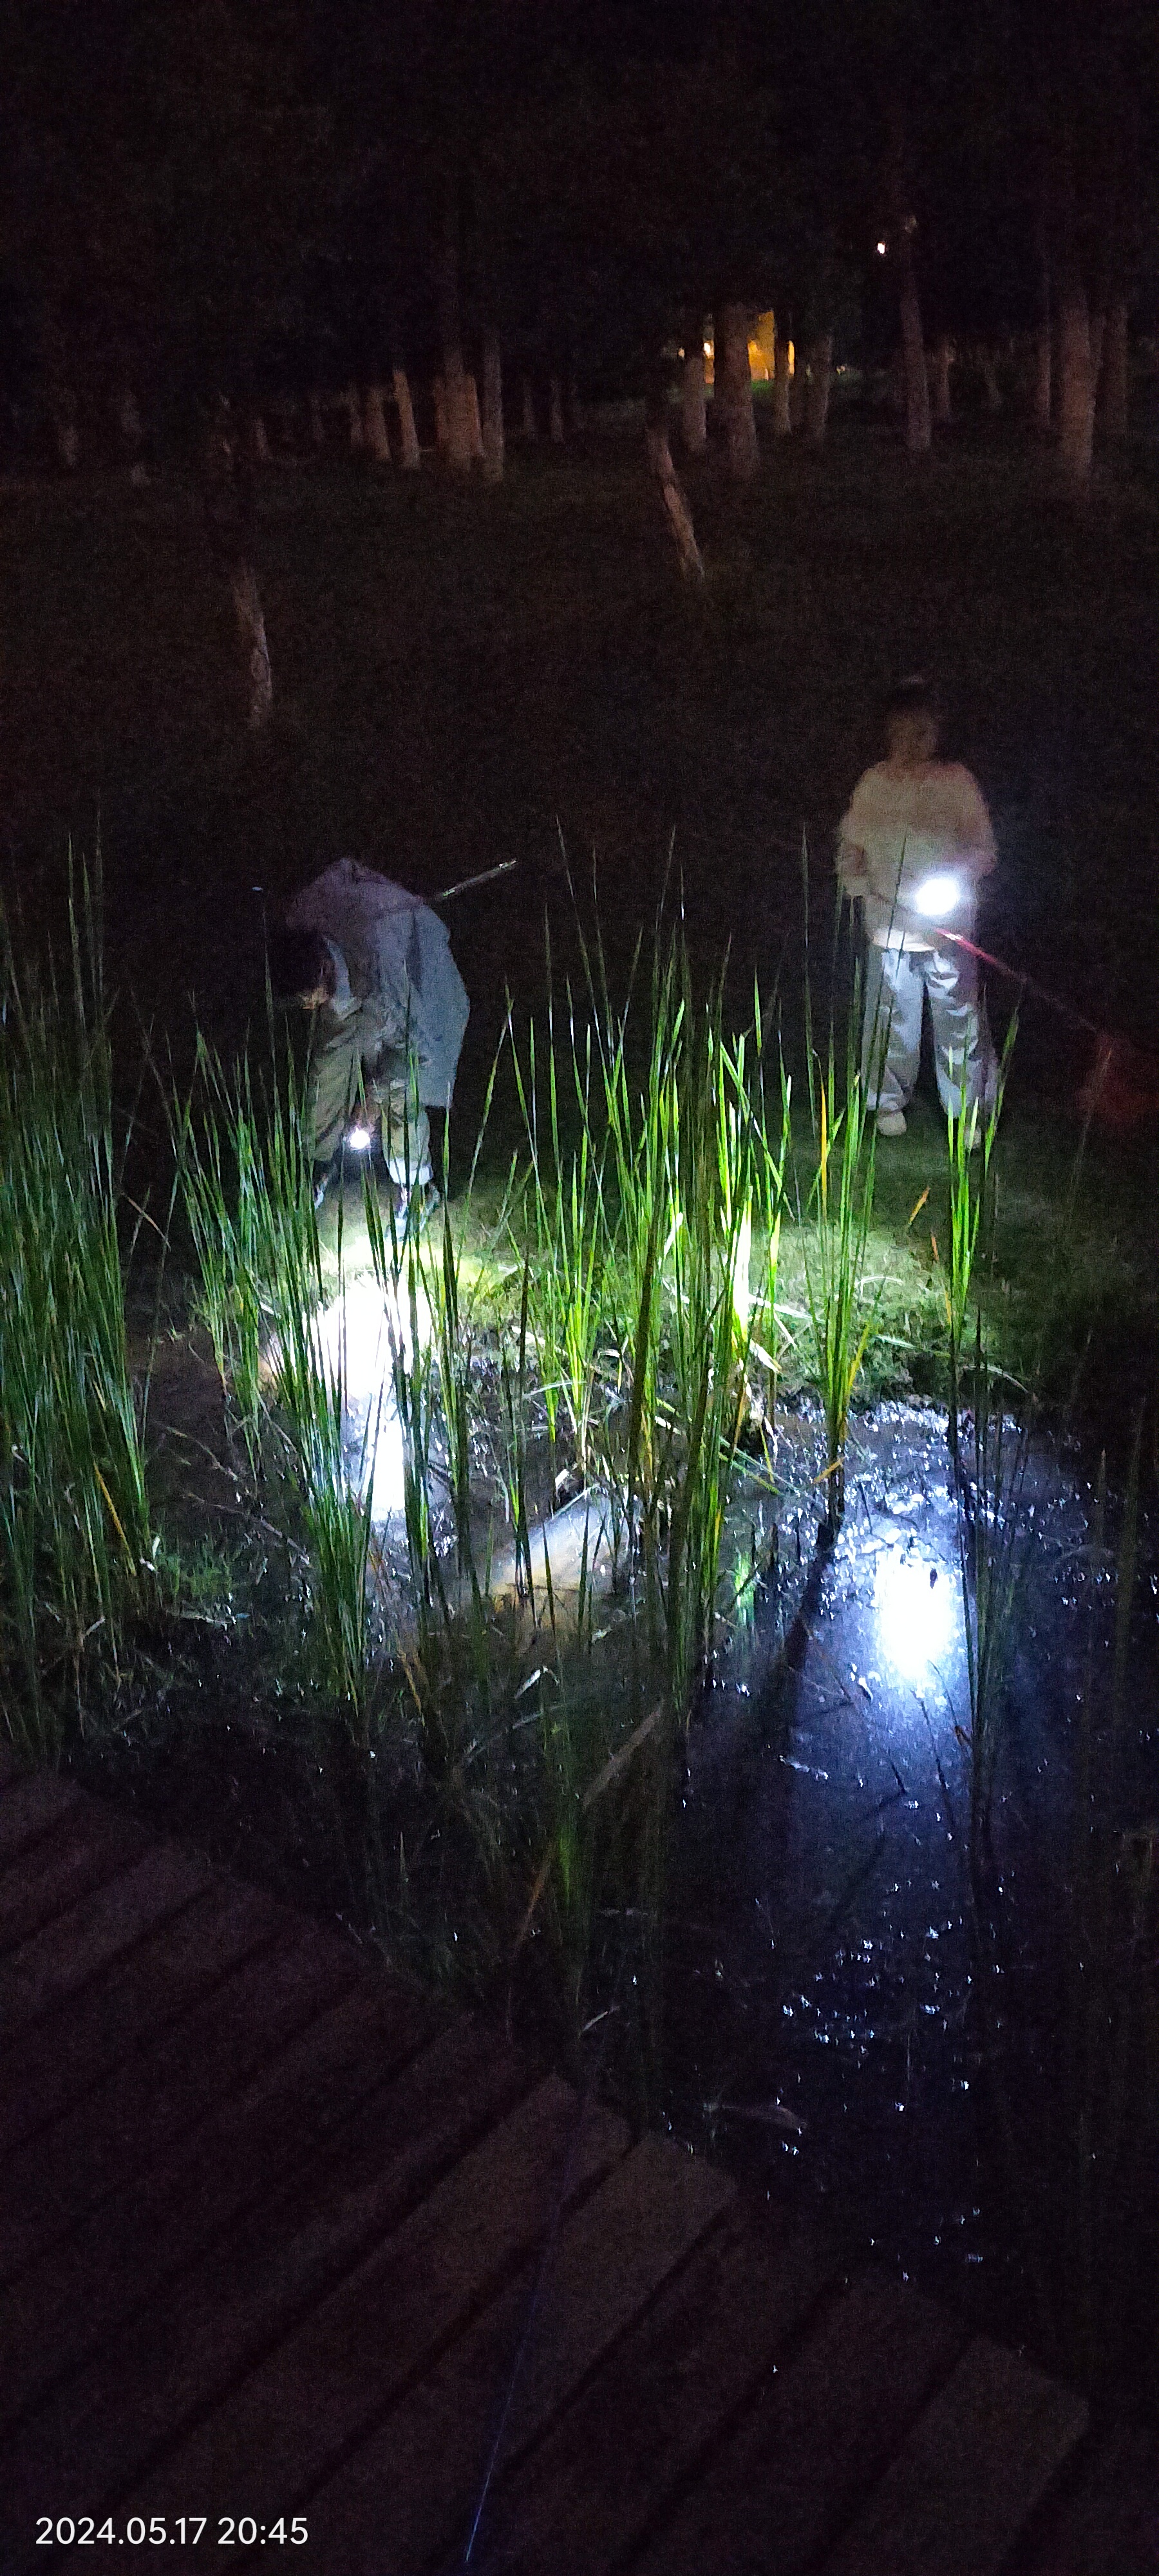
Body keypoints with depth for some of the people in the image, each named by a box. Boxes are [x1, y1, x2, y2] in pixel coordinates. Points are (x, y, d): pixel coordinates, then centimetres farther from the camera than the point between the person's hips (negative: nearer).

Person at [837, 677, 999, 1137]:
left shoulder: (955, 781, -1)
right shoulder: (873, 784, 6)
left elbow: (984, 848, 0)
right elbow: (850, 845, 15)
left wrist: (958, 877, -21)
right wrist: (860, 888, -5)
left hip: (947, 928, -2)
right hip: (888, 926, 2)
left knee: (959, 1016, 0)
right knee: (891, 1016, 8)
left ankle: (967, 1107, 12)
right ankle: (890, 1102, 25)